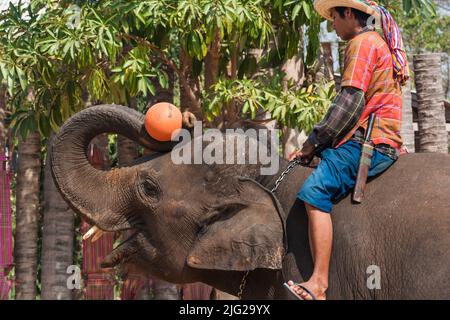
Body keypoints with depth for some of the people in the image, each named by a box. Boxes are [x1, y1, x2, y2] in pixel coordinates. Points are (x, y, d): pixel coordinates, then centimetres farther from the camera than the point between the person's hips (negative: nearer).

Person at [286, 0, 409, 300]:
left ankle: (318, 284, -36)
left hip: (367, 142, -11)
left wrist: (315, 141, -9)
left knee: (315, 192, -24)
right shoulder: (384, 44, 26)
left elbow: (349, 102, -15)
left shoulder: (361, 43, -6)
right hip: (386, 142, 11)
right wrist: (320, 143, 20)